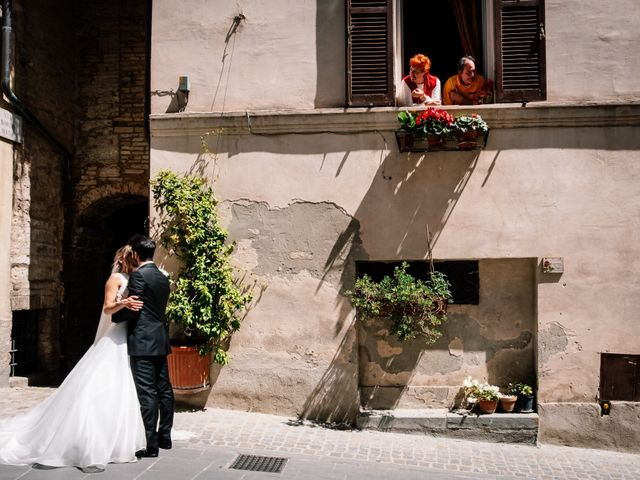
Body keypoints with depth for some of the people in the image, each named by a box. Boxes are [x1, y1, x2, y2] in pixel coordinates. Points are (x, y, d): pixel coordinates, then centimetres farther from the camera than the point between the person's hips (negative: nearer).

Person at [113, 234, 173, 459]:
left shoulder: (138, 275, -11)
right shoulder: (163, 277, 14)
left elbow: (133, 310, -14)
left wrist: (114, 316, 4)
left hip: (143, 341, -8)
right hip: (161, 340, 9)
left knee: (147, 393, -6)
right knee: (164, 389, 13)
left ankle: (151, 445, -3)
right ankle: (165, 436, 23)